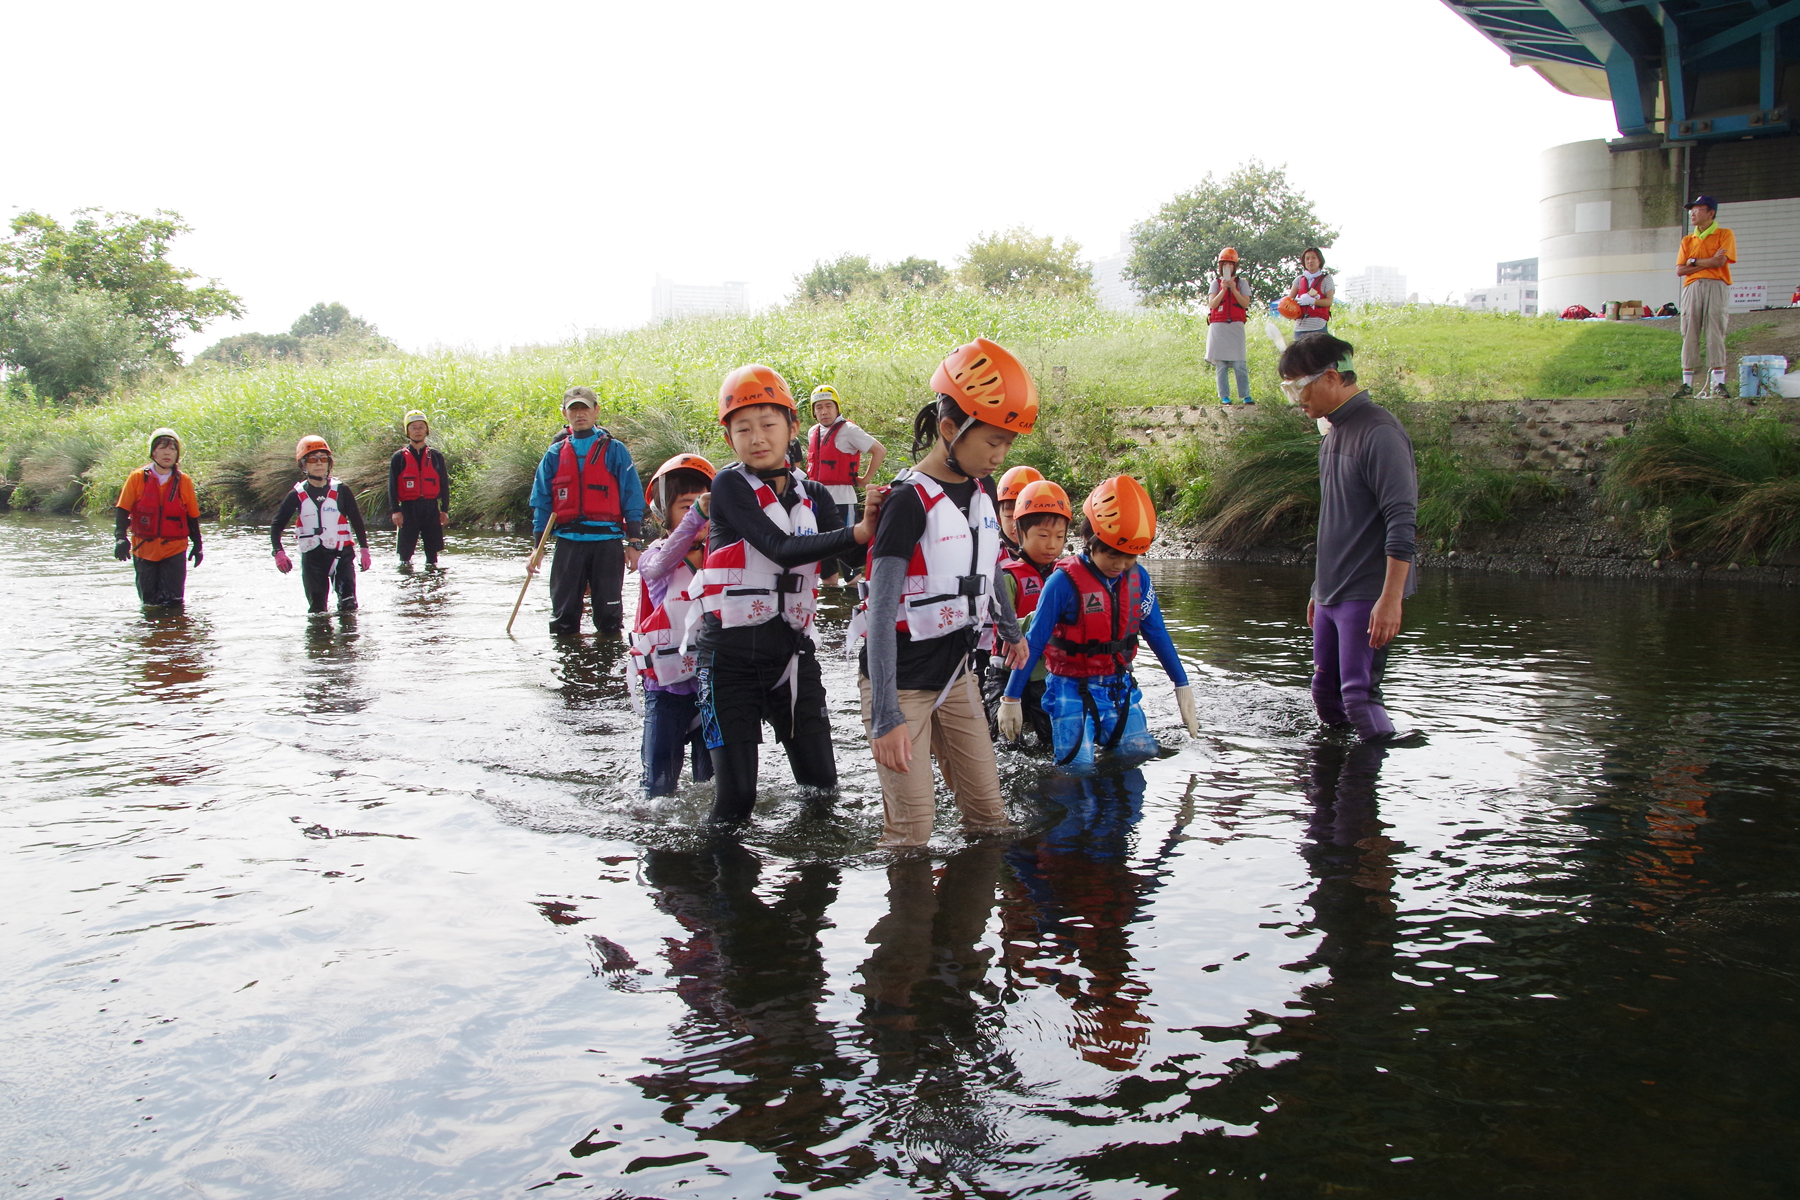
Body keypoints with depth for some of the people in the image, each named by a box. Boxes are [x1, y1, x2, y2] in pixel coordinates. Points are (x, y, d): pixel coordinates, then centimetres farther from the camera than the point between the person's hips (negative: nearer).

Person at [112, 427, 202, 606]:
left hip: (174, 550, 0)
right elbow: (123, 510, -2)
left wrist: (197, 545, 10)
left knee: (173, 601, -8)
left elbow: (193, 516, 8)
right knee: (149, 602, 8)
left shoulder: (184, 481, 1)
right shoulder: (137, 478, -2)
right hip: (144, 549, 0)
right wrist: (120, 537, -16)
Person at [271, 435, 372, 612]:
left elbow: (357, 521, 7)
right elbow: (277, 525, 5)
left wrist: (364, 550, 5)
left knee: (348, 604, -13)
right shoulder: (297, 495, 1)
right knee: (316, 610, 4)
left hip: (341, 554, -1)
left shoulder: (341, 490, 0)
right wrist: (279, 552, -9)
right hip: (312, 557, 1)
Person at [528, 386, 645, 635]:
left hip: (607, 542, -2)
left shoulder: (614, 450, 4)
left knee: (609, 614, 3)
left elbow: (632, 499, 2)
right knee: (563, 615, 5)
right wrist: (537, 547, 6)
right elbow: (541, 502, 13)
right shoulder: (555, 454, 11)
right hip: (568, 542, 2)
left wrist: (634, 542, -3)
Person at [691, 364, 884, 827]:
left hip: (793, 651, 4)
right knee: (735, 797, -3)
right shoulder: (729, 485, -5)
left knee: (823, 788, 6)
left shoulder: (813, 495, 9)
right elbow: (781, 549, -19)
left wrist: (874, 524, -29)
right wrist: (857, 532, -31)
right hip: (731, 654, -4)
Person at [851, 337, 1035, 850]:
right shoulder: (910, 501, -20)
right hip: (902, 678, -7)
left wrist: (1010, 629, 39)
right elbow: (881, 612, -23)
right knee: (911, 828, -6)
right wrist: (886, 717, -29)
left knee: (988, 813, 9)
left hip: (955, 671, 7)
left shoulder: (981, 490, 3)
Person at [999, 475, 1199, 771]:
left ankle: (1101, 737, 29)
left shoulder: (1139, 578, -3)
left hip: (1120, 686, 5)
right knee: (1077, 767, -10)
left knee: (1142, 756, 3)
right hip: (1073, 690, -5)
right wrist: (1011, 699, -11)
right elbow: (1034, 643, -13)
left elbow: (1156, 634, 9)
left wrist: (1182, 685, 12)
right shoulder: (1065, 582, -18)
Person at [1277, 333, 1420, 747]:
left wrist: (1390, 598, -25)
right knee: (1325, 693, 11)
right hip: (1331, 595, 9)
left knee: (1358, 694, -12)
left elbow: (1402, 523, -20)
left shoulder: (1379, 433, -15)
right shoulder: (1333, 435, 14)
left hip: (1367, 595, -9)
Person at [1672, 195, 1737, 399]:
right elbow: (1679, 270, 6)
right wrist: (1708, 262, -3)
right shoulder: (1687, 240, 18)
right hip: (1691, 288, 4)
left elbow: (1719, 262, -9)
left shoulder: (1725, 235, 7)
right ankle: (1687, 383, 0)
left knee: (1715, 332, -8)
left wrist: (1693, 261, 2)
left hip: (1716, 287, -4)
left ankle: (1718, 382, -7)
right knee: (1689, 334, -1)